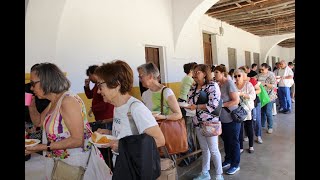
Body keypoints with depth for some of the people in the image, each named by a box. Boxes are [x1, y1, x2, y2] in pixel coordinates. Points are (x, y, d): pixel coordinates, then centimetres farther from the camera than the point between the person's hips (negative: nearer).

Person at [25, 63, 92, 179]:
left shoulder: (68, 100, -25)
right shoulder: (54, 101, 3)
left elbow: (78, 140, -27)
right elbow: (39, 122, 18)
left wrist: (44, 147, -26)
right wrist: (31, 105, 1)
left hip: (74, 160, -8)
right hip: (58, 158, 8)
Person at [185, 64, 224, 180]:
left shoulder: (212, 85, -13)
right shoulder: (193, 87, 8)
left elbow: (213, 105, -22)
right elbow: (190, 102, 13)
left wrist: (196, 107, -23)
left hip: (210, 122, -6)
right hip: (198, 122, 6)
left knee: (213, 150, 3)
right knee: (204, 149, 17)